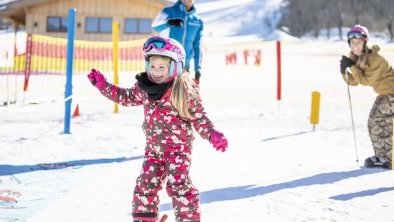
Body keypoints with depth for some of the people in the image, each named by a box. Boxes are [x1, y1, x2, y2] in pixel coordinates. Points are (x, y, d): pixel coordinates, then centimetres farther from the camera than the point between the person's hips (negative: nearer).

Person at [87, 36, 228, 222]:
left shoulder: (185, 90, -12)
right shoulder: (144, 88, 4)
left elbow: (199, 117, -9)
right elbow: (127, 97, 22)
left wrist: (213, 135, -23)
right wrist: (103, 86, 18)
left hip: (178, 146, -6)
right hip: (153, 147, 6)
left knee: (178, 185, -15)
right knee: (145, 184, 10)